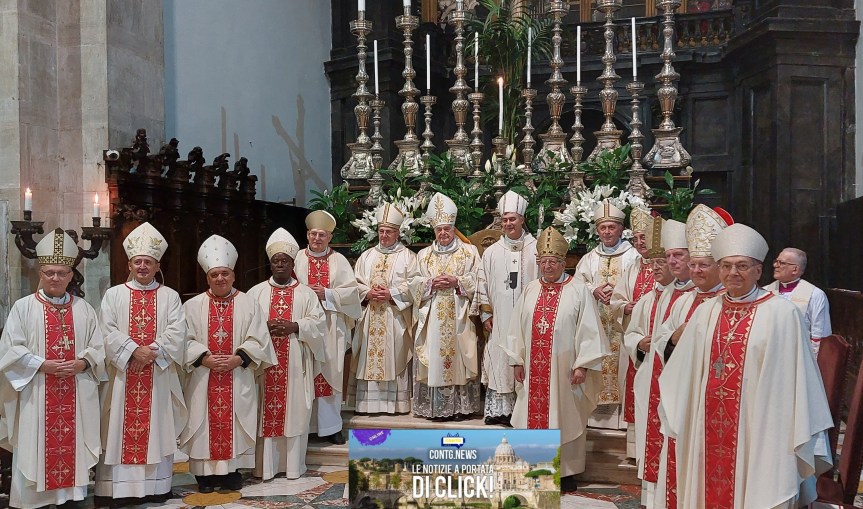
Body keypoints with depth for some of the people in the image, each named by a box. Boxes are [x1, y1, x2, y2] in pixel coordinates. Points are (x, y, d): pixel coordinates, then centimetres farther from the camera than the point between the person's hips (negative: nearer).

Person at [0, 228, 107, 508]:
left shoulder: (84, 309, 10)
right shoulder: (23, 307, 2)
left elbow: (98, 347, 9)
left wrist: (82, 363, -10)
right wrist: (41, 364, -15)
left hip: (75, 398, 2)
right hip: (36, 396, -2)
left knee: (72, 446, 5)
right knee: (35, 449, 0)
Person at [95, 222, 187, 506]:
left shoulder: (170, 297, 8)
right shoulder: (114, 294, 8)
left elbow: (176, 333, -4)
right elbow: (108, 331, -4)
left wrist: (152, 352, -17)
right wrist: (134, 350, -16)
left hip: (158, 376, 0)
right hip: (122, 375, 0)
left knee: (157, 428, 3)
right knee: (121, 428, 0)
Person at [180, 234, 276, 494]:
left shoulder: (249, 304, 4)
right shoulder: (193, 306, 5)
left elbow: (258, 339, -2)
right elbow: (186, 340, -1)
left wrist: (238, 359, -15)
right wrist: (205, 358, -15)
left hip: (238, 380, 0)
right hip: (203, 379, 1)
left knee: (234, 423, 2)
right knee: (205, 423, 2)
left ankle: (232, 472, 11)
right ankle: (205, 474, 10)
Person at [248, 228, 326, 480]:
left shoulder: (306, 293, 8)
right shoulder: (256, 292, 10)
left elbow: (318, 322, 0)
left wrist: (294, 326, -14)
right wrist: (264, 327, -13)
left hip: (295, 364, 0)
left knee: (294, 410, 1)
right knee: (266, 411, -1)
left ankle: (293, 464, 9)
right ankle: (265, 465, 6)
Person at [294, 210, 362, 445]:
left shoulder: (339, 261, 7)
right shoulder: (297, 259, 6)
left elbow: (351, 291, 1)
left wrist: (326, 294, -11)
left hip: (331, 327, 0)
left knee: (330, 373, 3)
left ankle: (330, 425, 9)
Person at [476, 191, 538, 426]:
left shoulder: (537, 249, 3)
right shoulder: (491, 252, 9)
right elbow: (482, 285, 10)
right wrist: (485, 314, 5)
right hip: (500, 320, 2)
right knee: (499, 361, 0)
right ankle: (498, 409, 6)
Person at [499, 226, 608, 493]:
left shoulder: (578, 291, -5)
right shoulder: (530, 290, 8)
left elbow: (588, 331, -7)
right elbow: (517, 328, 11)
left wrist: (583, 365, -12)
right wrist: (517, 360, 8)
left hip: (564, 369, -4)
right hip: (534, 370, 4)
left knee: (564, 417, 3)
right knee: (535, 415, 7)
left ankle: (566, 471, 14)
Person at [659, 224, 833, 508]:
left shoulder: (782, 314, -8)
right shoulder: (706, 312, 7)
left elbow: (799, 378, -7)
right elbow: (683, 373, 15)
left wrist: (804, 440, -6)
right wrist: (675, 417, 18)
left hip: (760, 431, -4)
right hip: (709, 429, 4)